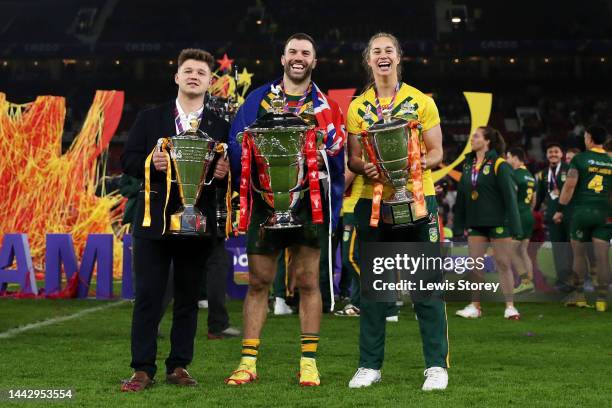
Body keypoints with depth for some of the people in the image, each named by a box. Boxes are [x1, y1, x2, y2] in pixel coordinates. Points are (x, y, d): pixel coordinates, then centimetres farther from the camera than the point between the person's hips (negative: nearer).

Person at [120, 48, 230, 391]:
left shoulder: (220, 126, 9)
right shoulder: (150, 118, 8)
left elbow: (230, 170, 9)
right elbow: (129, 161, 5)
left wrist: (225, 171, -13)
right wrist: (151, 163, -15)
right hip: (154, 220, -1)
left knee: (188, 298, 6)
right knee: (148, 296, -1)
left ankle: (179, 366, 16)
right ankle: (143, 369, 4)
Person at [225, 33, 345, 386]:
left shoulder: (326, 106, 7)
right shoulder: (259, 98, 9)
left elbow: (336, 155, -1)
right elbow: (239, 145, 3)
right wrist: (249, 186, -8)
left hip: (309, 202, -1)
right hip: (264, 201, 1)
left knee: (307, 281, 1)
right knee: (258, 281, 4)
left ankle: (309, 362, 8)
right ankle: (248, 361, 8)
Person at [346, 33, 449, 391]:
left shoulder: (421, 102, 3)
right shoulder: (357, 107, 9)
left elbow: (436, 153, 2)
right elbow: (353, 159, 10)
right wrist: (365, 168, -13)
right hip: (373, 201, 2)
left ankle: (437, 365, 4)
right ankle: (370, 365, 14)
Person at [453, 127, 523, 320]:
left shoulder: (499, 164, -9)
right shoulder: (468, 165, 10)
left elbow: (509, 194, -12)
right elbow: (461, 196, 13)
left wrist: (514, 225, -16)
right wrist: (459, 225, 12)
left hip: (498, 222, -6)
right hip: (476, 223, 6)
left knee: (503, 264, 0)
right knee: (474, 265, 5)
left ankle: (510, 306, 5)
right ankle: (475, 306, 12)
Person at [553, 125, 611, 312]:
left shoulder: (579, 159, -2)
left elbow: (569, 186, -7)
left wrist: (560, 209, -1)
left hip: (581, 211, -2)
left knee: (579, 254, 9)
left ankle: (579, 295, 13)